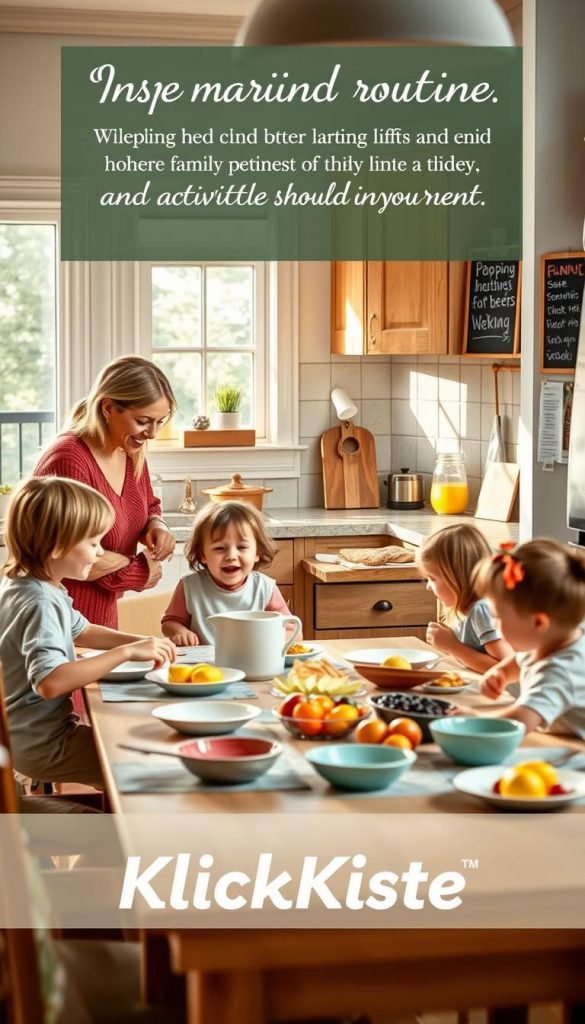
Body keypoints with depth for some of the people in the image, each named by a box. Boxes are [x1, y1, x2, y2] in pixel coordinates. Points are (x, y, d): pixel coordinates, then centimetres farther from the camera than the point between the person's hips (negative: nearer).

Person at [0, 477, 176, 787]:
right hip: (42, 746, -10)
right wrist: (127, 652, -35)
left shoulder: (39, 588, 5)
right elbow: (50, 682, -40)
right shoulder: (39, 603, -25)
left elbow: (82, 631, 22)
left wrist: (140, 641, 6)